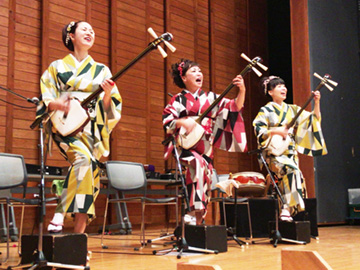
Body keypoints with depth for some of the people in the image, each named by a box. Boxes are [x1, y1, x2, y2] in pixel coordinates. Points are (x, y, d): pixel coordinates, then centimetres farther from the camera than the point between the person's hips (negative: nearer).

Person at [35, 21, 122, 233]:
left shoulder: (101, 70, 15)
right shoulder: (57, 67, 11)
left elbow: (111, 108, 11)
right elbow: (44, 101, 6)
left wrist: (107, 94, -11)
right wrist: (55, 104, -16)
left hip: (93, 129, 3)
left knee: (90, 174, -9)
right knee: (83, 158, -31)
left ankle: (79, 233, -5)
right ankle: (60, 213, -24)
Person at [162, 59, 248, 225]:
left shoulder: (210, 98, 11)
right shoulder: (178, 100, 4)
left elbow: (235, 107, 3)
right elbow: (166, 122, -4)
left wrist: (242, 90, -13)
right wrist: (182, 121, -21)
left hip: (206, 147, 4)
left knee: (205, 179, 1)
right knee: (198, 163, -32)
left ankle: (199, 219, 15)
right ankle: (196, 216, -29)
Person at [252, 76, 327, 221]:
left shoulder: (292, 109, 16)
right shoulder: (266, 110, 2)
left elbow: (314, 120, 14)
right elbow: (258, 129, -8)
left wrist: (316, 103, 3)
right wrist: (276, 131, -18)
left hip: (290, 153, 5)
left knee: (294, 172, -16)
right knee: (291, 170, -29)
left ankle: (286, 210, -8)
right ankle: (286, 209, -25)